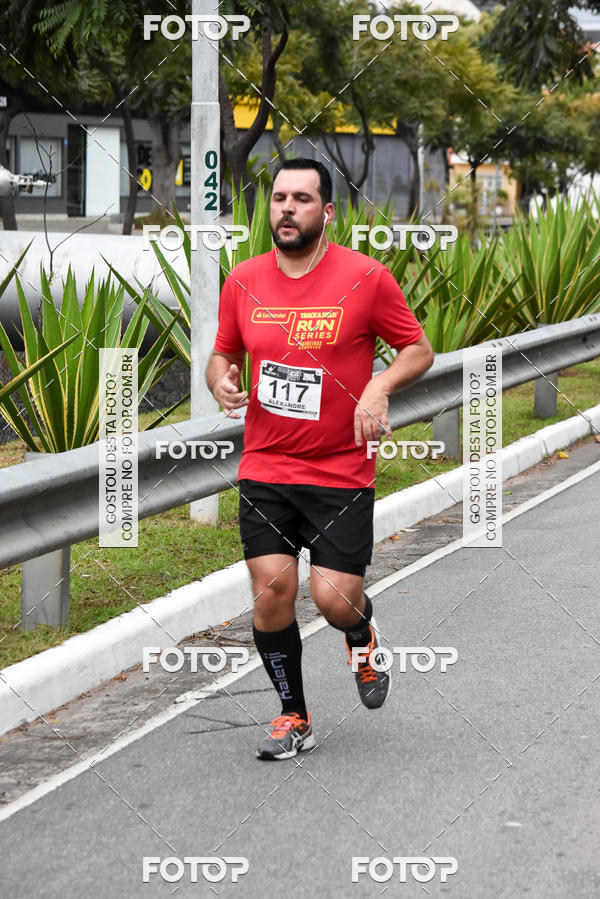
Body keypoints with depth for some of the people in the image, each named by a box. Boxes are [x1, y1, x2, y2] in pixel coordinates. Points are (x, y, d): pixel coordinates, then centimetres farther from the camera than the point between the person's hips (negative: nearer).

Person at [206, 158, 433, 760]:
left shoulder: (366, 277, -6)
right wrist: (221, 380, -6)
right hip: (264, 469, 3)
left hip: (341, 474, -2)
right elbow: (223, 353, 17)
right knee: (271, 591, -5)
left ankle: (362, 639, 31)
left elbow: (418, 349, 2)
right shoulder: (243, 282, 3)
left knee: (333, 598, -8)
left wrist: (380, 386, -17)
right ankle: (293, 718, 14)